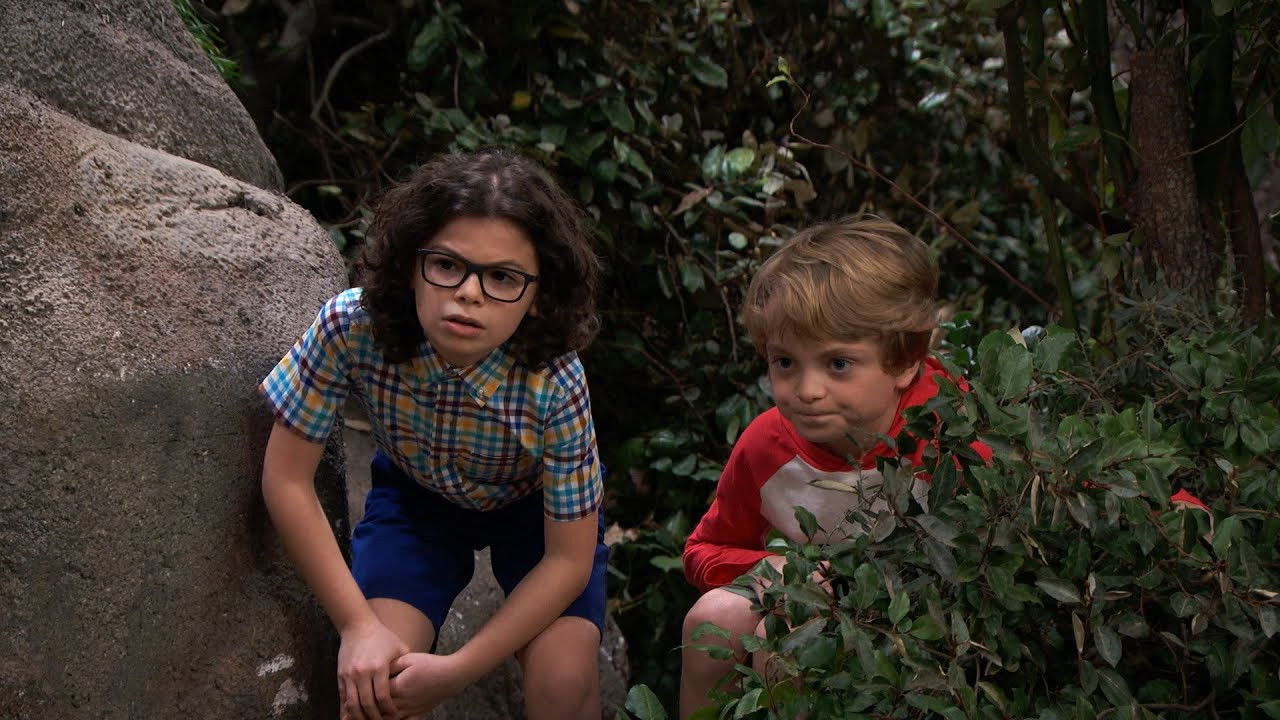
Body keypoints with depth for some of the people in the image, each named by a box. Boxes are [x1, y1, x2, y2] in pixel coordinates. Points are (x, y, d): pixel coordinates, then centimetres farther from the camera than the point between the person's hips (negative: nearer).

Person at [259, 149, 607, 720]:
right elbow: (287, 478, -22)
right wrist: (358, 626, -24)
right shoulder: (351, 327, -35)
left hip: (539, 506, -1)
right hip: (415, 494, 1)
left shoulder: (554, 383, -36)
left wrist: (457, 672, -28)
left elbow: (567, 559, -25)